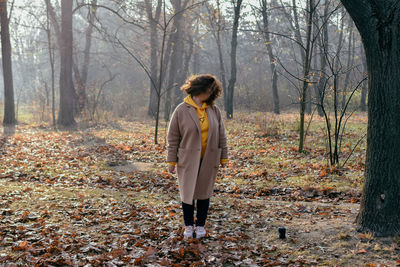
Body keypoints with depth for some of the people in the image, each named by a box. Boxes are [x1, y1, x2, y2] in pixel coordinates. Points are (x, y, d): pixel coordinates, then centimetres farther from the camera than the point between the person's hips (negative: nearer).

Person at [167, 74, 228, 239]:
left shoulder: (214, 110, 2)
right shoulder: (181, 110, -6)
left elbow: (221, 135, 8)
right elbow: (172, 137, -3)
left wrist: (223, 157, 7)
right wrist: (171, 160, -4)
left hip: (209, 160, 2)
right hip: (188, 160, -2)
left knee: (204, 193, 11)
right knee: (187, 193, 6)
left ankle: (201, 225, 26)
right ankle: (189, 225, 23)